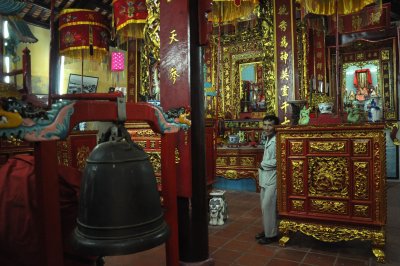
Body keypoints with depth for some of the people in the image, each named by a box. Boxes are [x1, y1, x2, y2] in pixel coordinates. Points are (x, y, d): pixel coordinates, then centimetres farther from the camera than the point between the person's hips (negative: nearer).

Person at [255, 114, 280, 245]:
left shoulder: (277, 141, -16)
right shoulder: (268, 140, 12)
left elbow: (278, 161, -23)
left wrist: (262, 164, -11)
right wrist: (262, 166, 2)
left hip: (272, 178, -9)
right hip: (265, 178, 9)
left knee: (268, 206, -3)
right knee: (265, 206, 15)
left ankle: (271, 235, 10)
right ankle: (267, 230, 28)